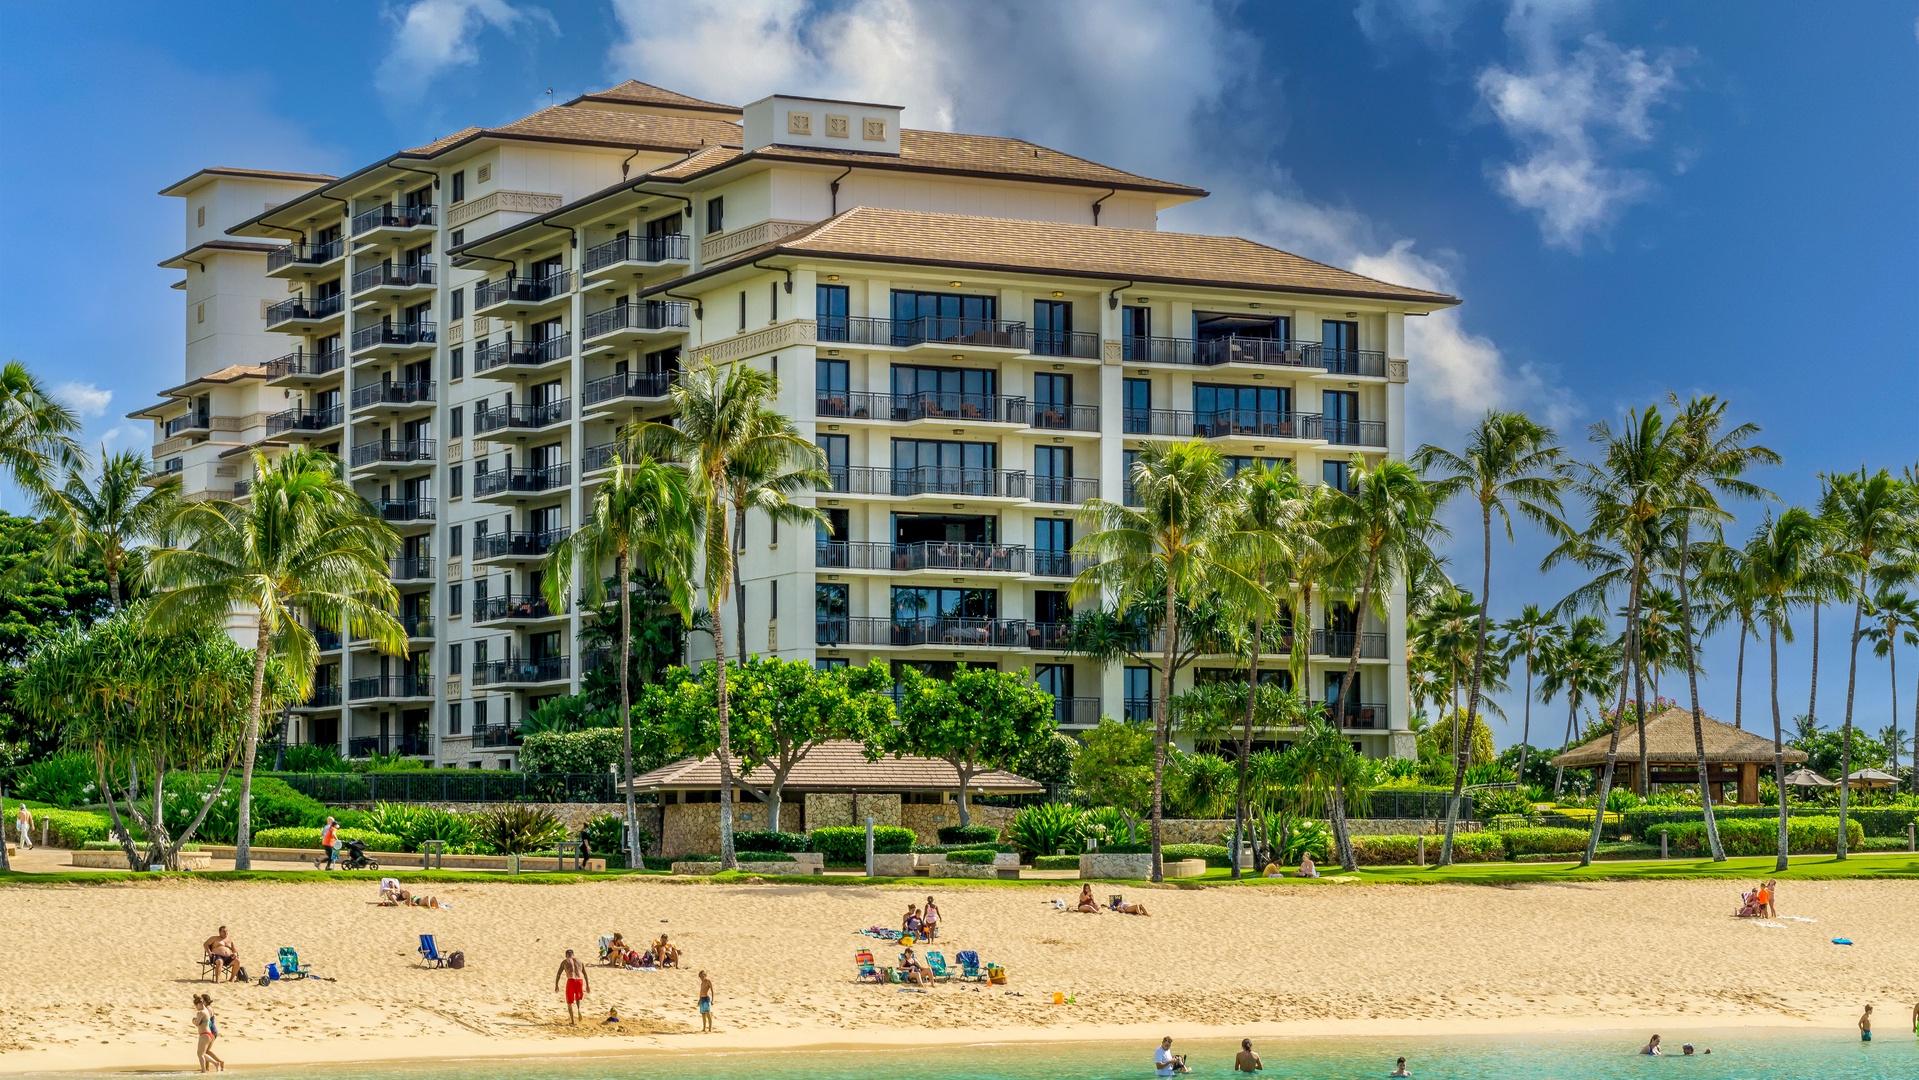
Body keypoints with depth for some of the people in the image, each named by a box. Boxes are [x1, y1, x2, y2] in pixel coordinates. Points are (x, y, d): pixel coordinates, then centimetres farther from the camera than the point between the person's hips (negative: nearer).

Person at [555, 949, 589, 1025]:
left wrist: (556, 985, 13)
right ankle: (579, 1009, -3)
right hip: (579, 980, 3)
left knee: (569, 1002, 10)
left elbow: (558, 974, 8)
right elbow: (585, 973, 18)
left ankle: (572, 1020, 5)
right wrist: (587, 985, 21)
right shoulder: (579, 960, 20)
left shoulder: (565, 962, 14)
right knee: (578, 998, 27)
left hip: (571, 980, -3)